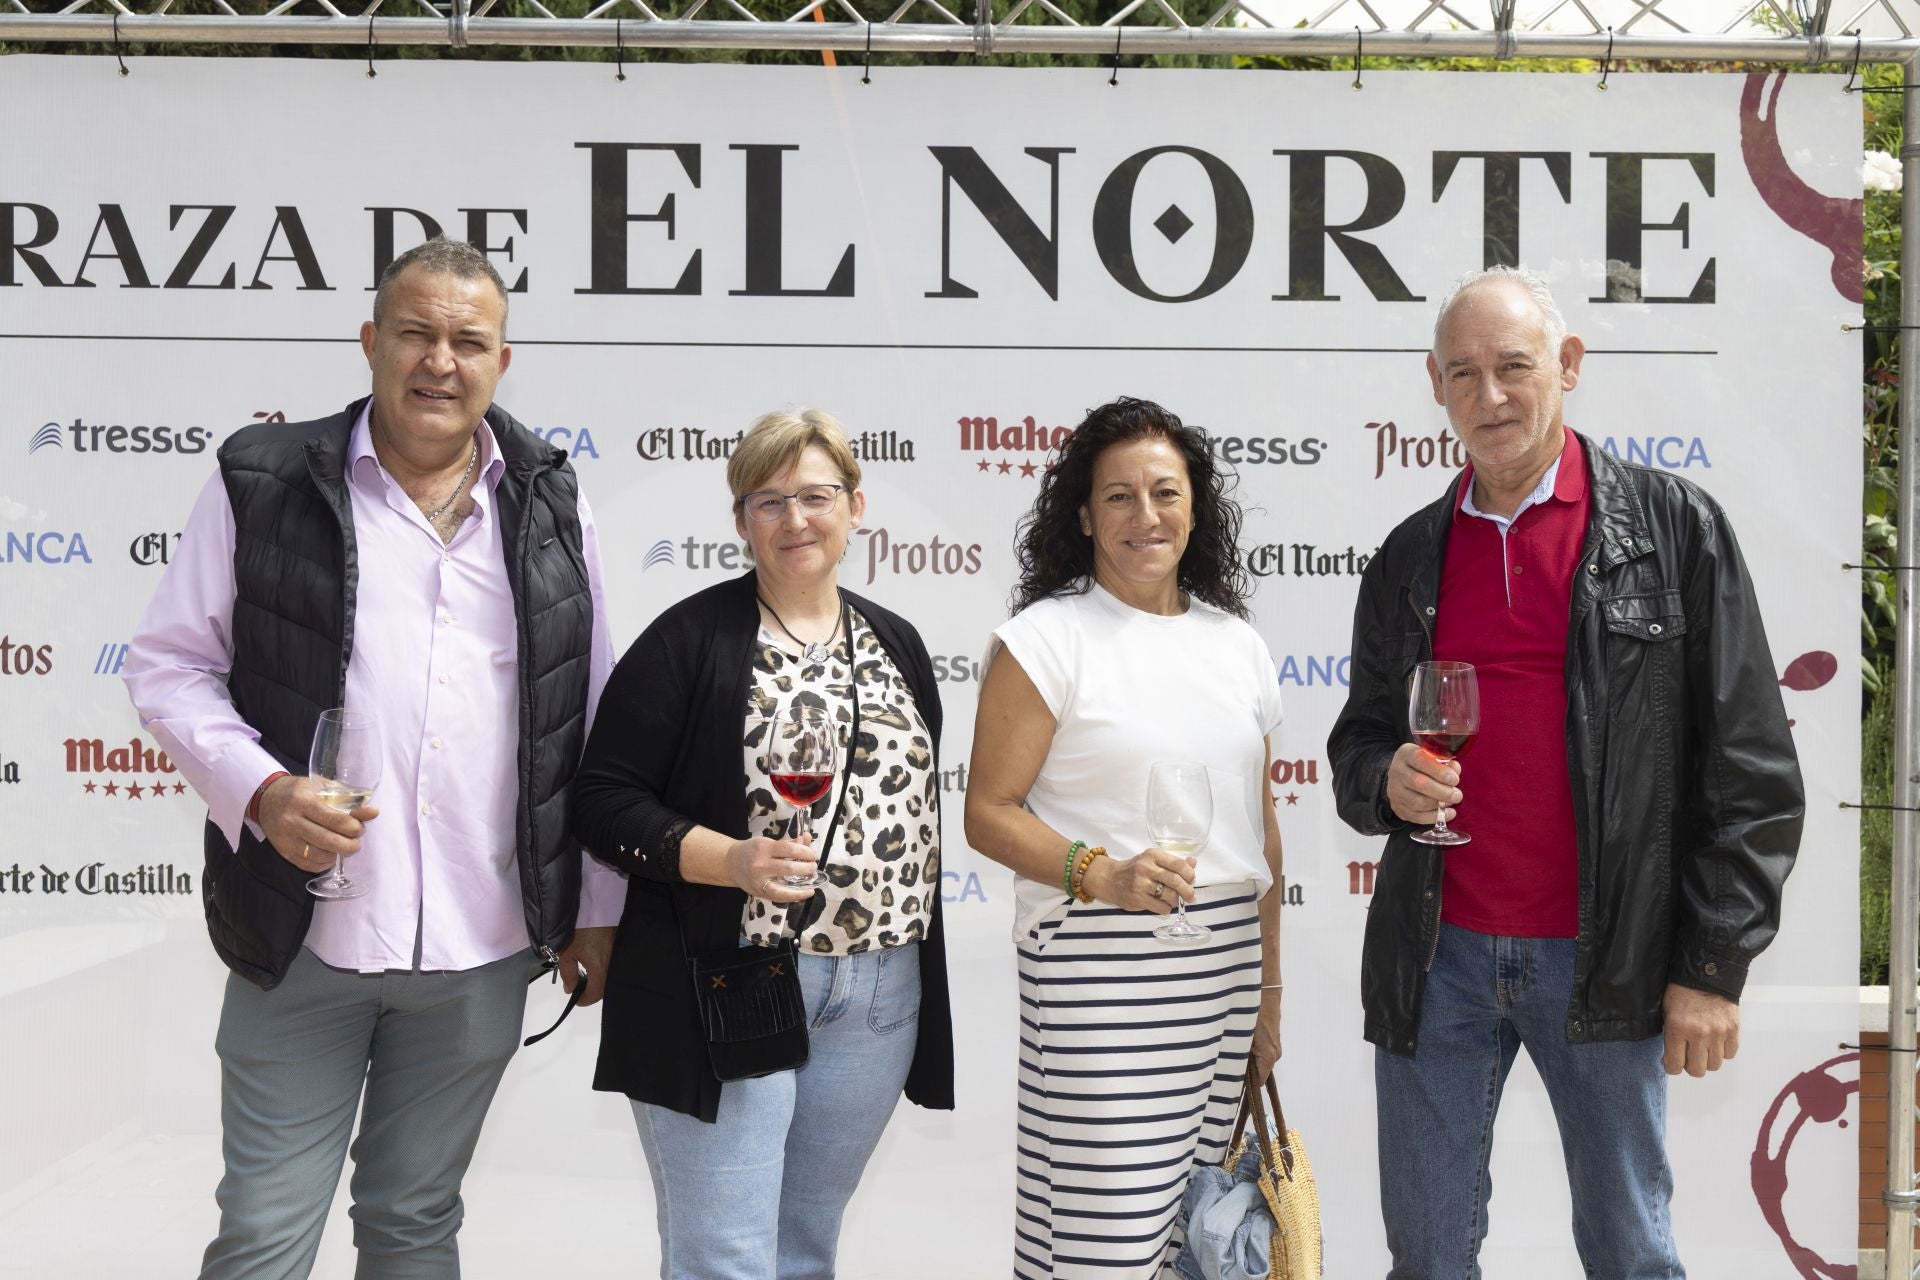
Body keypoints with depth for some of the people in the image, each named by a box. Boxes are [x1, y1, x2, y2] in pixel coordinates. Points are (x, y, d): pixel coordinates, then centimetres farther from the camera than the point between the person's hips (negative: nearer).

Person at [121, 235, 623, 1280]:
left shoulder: (548, 503, 6)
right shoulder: (264, 481, -2)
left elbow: (589, 720, 8)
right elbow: (167, 661, 1)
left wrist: (596, 907, 8)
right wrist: (259, 788, -16)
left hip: (484, 949, 2)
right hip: (302, 937, -2)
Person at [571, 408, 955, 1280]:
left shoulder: (896, 644, 10)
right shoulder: (693, 638, -6)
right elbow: (604, 799, -8)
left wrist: (917, 970, 15)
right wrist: (731, 860, -23)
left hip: (880, 998, 5)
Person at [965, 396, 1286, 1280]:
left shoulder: (1238, 644, 12)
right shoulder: (1046, 638, -4)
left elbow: (1260, 829, 16)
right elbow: (988, 812, -7)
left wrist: (1269, 991, 16)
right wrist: (1101, 875, -21)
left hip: (1224, 962, 5)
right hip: (1097, 964, -5)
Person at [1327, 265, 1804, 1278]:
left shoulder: (1675, 528, -2)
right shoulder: (1408, 558, 9)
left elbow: (1750, 770, -3)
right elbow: (1358, 744, 14)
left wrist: (1713, 965, -6)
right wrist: (1385, 783, -10)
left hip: (1604, 961, -3)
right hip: (1438, 956, 3)